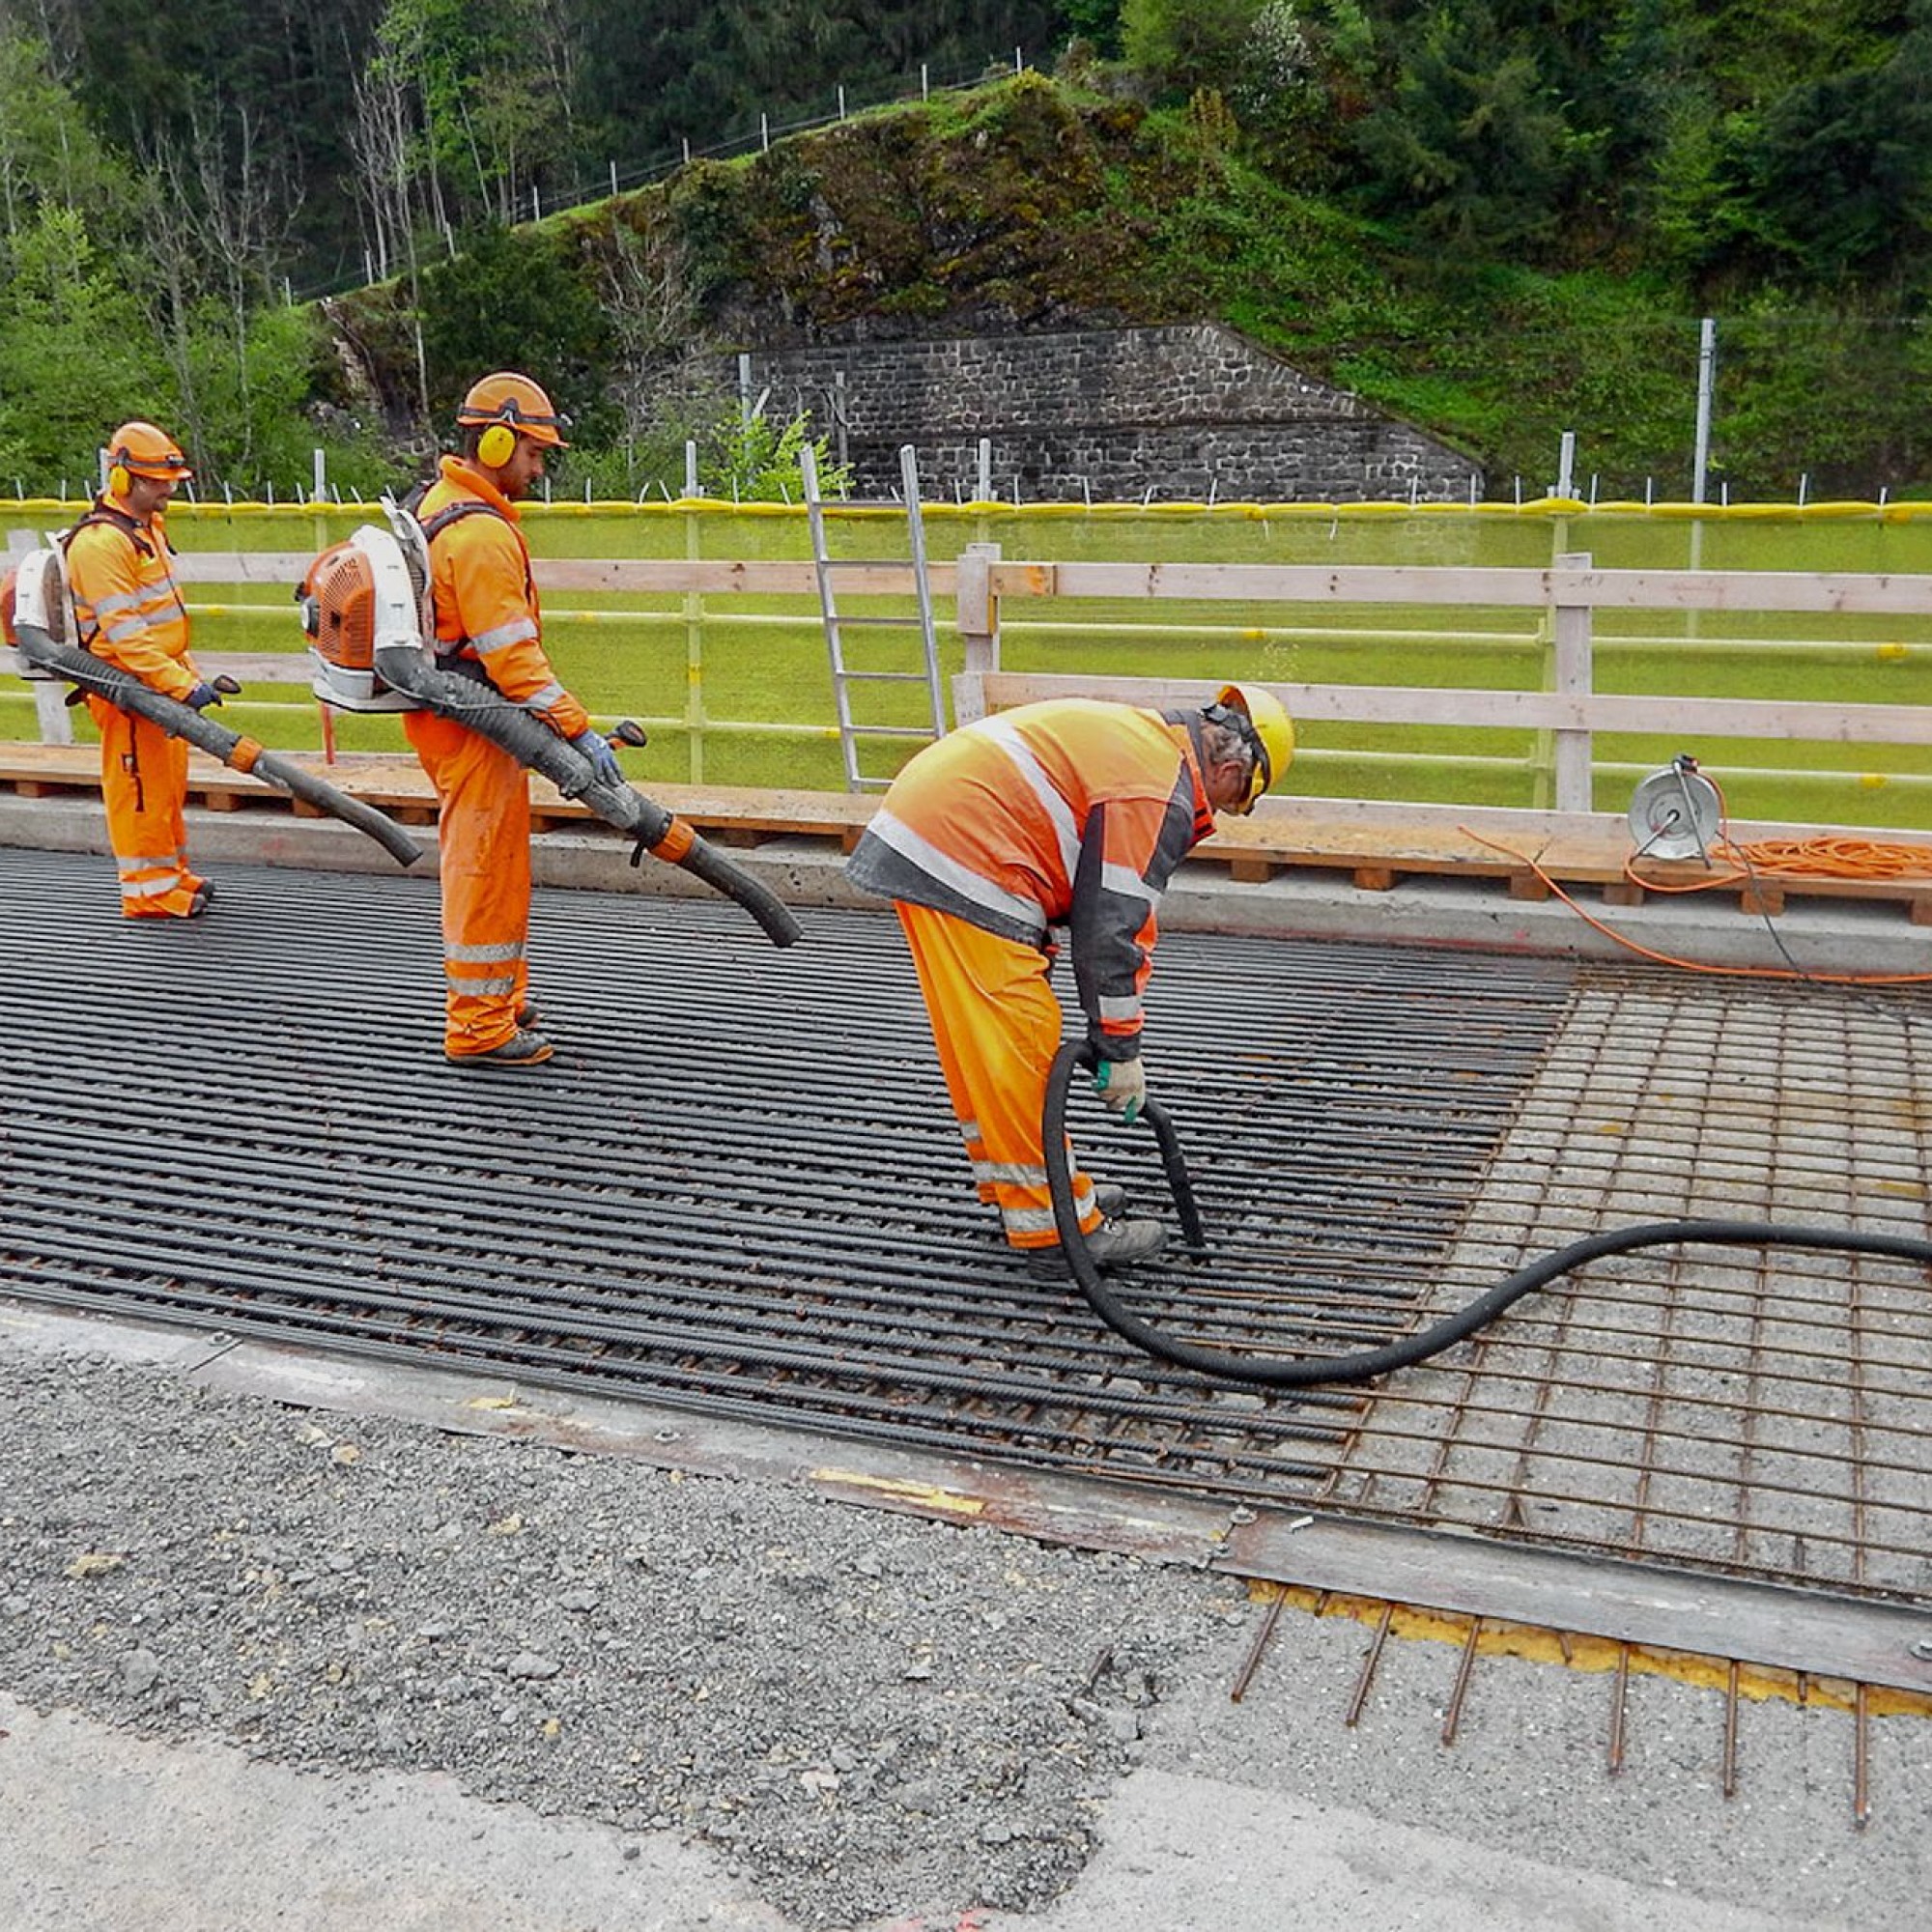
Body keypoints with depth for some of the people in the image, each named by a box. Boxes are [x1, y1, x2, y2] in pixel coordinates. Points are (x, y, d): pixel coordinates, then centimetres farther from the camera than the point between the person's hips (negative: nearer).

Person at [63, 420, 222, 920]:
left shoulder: (148, 527, 14)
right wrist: (182, 684, -30)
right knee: (140, 784, -3)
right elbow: (125, 633, -26)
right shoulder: (100, 542, -19)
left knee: (170, 781, 17)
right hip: (126, 687, -10)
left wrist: (191, 673, 22)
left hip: (160, 682, 10)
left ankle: (173, 874, 29)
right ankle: (148, 891, 5)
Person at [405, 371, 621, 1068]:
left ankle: (498, 996, 33)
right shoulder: (480, 534, -21)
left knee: (487, 861, 20)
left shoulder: (439, 502, 12)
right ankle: (478, 1028, 3)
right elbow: (513, 655, -26)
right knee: (485, 866, -4)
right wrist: (579, 731, -26)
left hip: (444, 707, 11)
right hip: (469, 721, -11)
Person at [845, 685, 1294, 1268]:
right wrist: (1121, 1049, -1)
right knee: (1019, 1047, -4)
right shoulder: (1161, 795, -11)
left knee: (980, 1045, 18)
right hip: (962, 858, -11)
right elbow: (1110, 928, -13)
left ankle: (1020, 1188, 29)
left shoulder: (1142, 735, 20)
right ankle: (1054, 1222, 3)